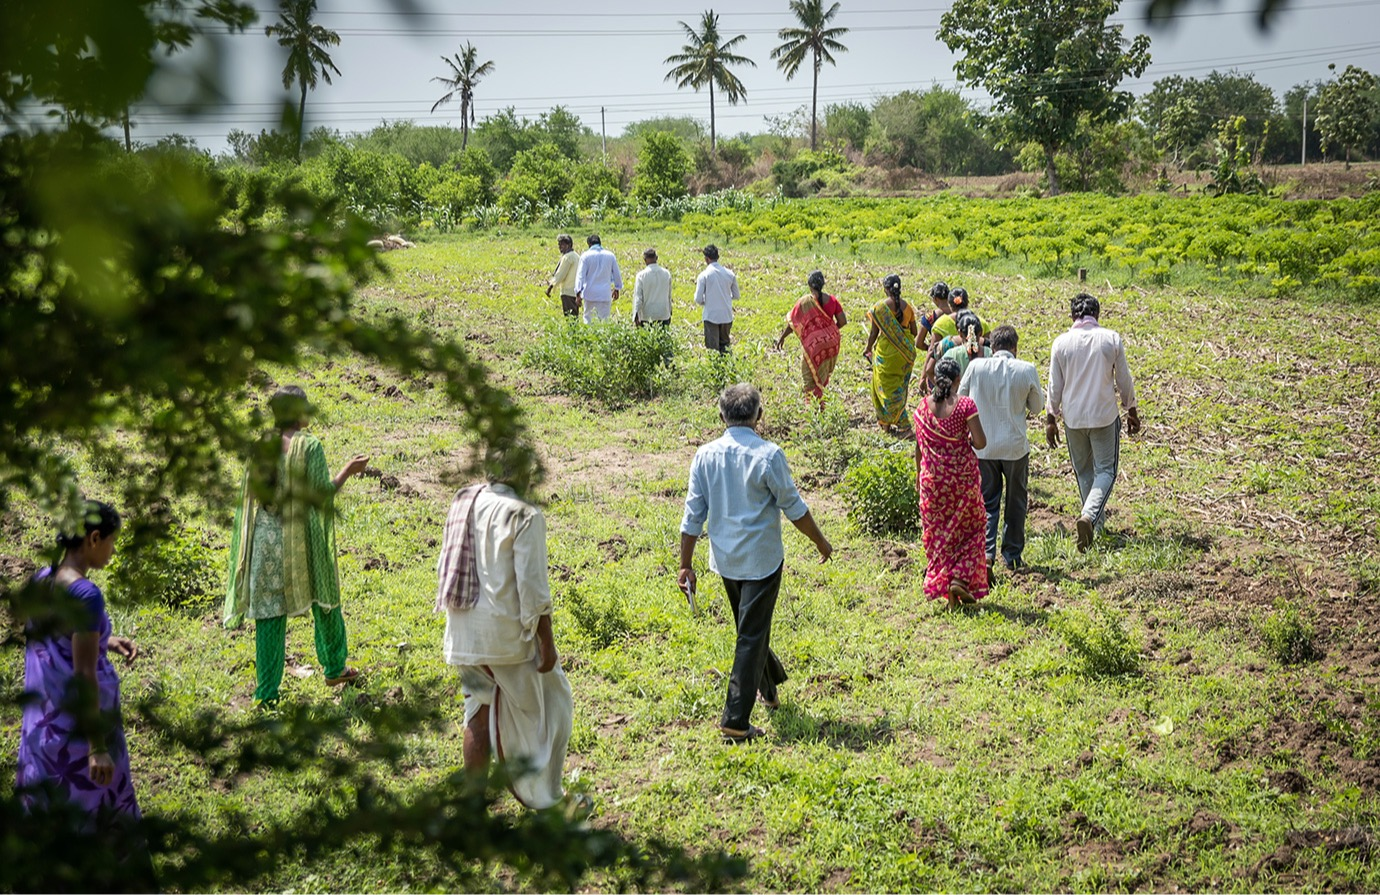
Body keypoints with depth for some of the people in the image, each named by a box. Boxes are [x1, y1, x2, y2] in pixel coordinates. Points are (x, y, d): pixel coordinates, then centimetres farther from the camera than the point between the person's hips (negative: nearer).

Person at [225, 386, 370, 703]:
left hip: (264, 536, 3)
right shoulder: (309, 447, -13)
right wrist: (347, 472, 0)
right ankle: (334, 668, 36)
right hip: (303, 536, -3)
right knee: (324, 600, 20)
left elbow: (249, 496, 5)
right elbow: (321, 496, -13)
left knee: (269, 612, 7)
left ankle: (266, 692, 6)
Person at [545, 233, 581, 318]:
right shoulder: (576, 256, 15)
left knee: (569, 317, -9)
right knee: (574, 316, 10)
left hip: (568, 292, -9)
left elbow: (560, 274, -13)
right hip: (575, 291, 9)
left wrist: (551, 286, -7)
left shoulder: (567, 257, -12)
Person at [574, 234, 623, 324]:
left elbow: (580, 275, -7)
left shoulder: (586, 256, -1)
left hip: (590, 293, -1)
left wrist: (578, 292, -8)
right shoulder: (610, 255, 6)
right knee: (604, 319, 2)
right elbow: (617, 274, 15)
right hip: (605, 294, 1)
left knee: (588, 319, 7)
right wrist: (617, 288, 29)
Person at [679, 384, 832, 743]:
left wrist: (686, 566, 6)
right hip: (761, 559, -5)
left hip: (725, 560, 5)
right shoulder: (768, 455, -15)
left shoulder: (705, 456, -3)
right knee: (751, 636, 0)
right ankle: (735, 721, -3)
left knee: (751, 628, 25)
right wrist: (820, 541, 8)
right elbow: (794, 508, -8)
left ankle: (769, 687, 45)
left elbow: (693, 515, -1)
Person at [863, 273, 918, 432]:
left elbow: (875, 332, -8)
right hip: (906, 351, 4)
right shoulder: (907, 306, -1)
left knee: (885, 384, 8)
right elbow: (915, 332, 4)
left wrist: (868, 349, 9)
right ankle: (899, 418, 26)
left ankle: (886, 421, 11)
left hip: (887, 350, -4)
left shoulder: (879, 307, -13)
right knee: (901, 385, 17)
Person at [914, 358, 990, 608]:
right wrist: (967, 440, 7)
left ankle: (943, 586, 10)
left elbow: (919, 445, 3)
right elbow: (980, 442, -16)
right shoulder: (965, 405, -12)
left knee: (937, 532, 11)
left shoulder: (923, 406, -3)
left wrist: (918, 475, 15)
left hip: (932, 478, 2)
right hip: (963, 475, -2)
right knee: (970, 527, 14)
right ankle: (960, 578, 0)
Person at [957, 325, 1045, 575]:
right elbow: (1037, 407, 4)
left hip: (982, 445, 0)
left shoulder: (976, 366, -8)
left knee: (987, 502, 9)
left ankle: (986, 553, -7)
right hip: (1015, 446, 0)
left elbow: (961, 399, 4)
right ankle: (1012, 556, 20)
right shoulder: (1026, 370, -9)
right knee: (1016, 502, 15)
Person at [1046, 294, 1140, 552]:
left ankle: (1098, 524, 24)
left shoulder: (1061, 343, -4)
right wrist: (1131, 411, 15)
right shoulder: (1112, 339, -5)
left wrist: (1051, 419, 11)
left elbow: (1055, 385, 0)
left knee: (1083, 471, 16)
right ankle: (1089, 516, -20)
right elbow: (1124, 380, 2)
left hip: (1073, 417, 2)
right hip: (1105, 416, -1)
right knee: (1106, 470, 4)